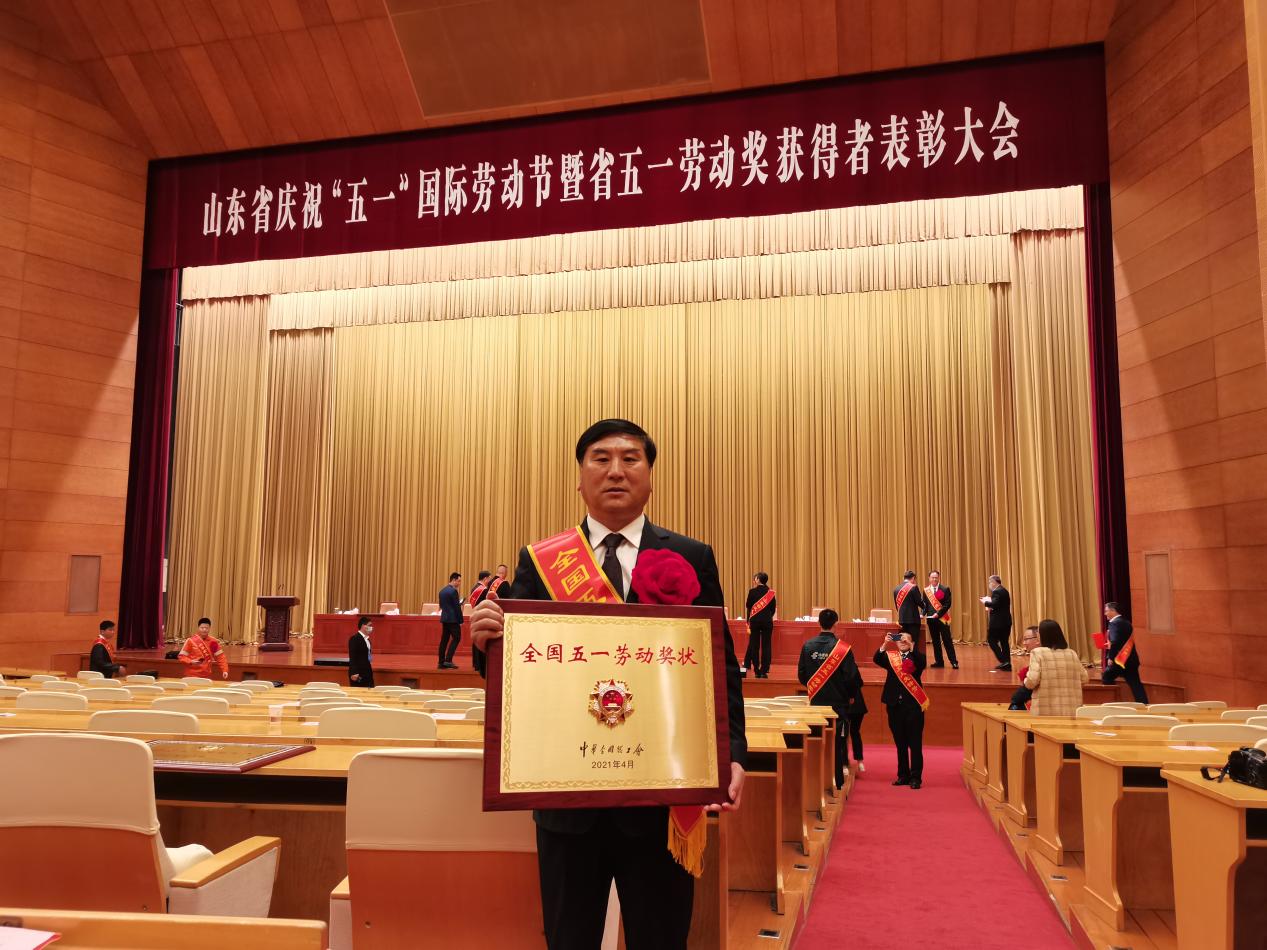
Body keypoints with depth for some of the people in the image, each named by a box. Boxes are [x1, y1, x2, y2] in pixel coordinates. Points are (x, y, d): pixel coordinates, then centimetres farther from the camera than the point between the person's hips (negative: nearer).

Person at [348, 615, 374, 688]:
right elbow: (352, 657, -17)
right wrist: (354, 673, -23)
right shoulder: (354, 639, -11)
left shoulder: (366, 639, 15)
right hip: (358, 673, -8)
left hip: (367, 672, 8)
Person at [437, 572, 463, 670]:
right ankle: (448, 660, -11)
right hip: (453, 619, -8)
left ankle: (441, 662, 8)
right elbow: (457, 607, -15)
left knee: (444, 639, 8)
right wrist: (460, 620, -9)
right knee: (456, 638, -3)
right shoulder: (453, 591, -13)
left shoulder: (442, 590, 13)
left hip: (444, 618, 8)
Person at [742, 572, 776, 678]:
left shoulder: (752, 591, -7)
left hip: (755, 621, -1)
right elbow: (773, 608, 5)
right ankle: (764, 671, 0)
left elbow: (748, 606, 0)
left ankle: (757, 671, 7)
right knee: (766, 646, 3)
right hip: (767, 621, 1)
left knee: (754, 645, 7)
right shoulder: (771, 593, -1)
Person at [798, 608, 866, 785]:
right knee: (836, 742, 6)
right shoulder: (842, 648, -12)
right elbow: (851, 676, -11)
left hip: (815, 702, 3)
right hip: (837, 702, -3)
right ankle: (837, 783, 8)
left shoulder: (808, 645, -4)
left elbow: (801, 674, 2)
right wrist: (851, 695, 7)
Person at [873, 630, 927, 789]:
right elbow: (877, 660, -10)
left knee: (915, 743, -1)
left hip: (913, 705, -3)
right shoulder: (890, 656, 9)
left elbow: (921, 662, -19)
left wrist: (911, 646, -30)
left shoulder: (916, 657, 3)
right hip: (895, 704, 3)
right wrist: (885, 644, -24)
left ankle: (916, 777, 4)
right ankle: (903, 775, 18)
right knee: (900, 743, 11)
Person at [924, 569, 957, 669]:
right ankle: (938, 661, 15)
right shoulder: (926, 590, 8)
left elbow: (947, 604, -8)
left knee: (947, 640, -4)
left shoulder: (945, 589, -2)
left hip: (942, 618, -3)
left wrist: (938, 613, -16)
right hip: (931, 619, 4)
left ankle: (954, 662, 0)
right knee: (935, 641, 8)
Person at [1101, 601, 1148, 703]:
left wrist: (1110, 657, -17)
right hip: (1130, 659, 8)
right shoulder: (1126, 622, 15)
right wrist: (1109, 645, 18)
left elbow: (1115, 642, -22)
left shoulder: (1114, 623, -13)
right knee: (1136, 685, 6)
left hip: (1119, 659, -8)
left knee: (1106, 678, 8)